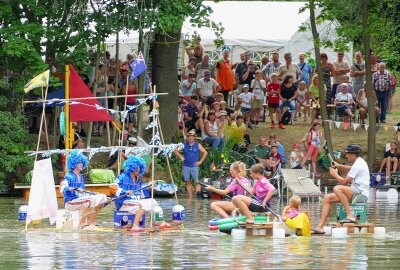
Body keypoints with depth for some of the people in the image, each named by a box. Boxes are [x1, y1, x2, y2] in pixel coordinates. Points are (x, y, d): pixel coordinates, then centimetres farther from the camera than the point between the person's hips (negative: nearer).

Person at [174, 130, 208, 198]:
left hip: (194, 166, -2)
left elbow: (205, 152, 8)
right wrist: (181, 157, 2)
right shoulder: (184, 145, 7)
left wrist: (200, 161, 2)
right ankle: (190, 197, 8)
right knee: (187, 182, 3)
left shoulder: (197, 145, 5)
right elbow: (175, 151, 12)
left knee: (196, 181, -10)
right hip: (186, 166, 2)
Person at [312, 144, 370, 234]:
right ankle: (320, 227, -2)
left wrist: (335, 175, 3)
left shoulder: (358, 165, -14)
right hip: (356, 194, 11)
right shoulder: (358, 163, 17)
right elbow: (349, 169, 38)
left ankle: (350, 216, -29)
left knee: (337, 189, -33)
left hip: (361, 194, -11)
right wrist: (338, 166, 18)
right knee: (327, 198, 5)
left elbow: (344, 182, -15)